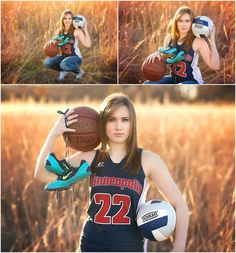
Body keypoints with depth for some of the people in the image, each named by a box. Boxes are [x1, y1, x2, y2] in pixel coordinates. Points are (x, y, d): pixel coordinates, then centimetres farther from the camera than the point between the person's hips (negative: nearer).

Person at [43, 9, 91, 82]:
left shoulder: (77, 31, -13)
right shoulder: (59, 31, 3)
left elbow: (88, 45, -23)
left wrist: (85, 30, -23)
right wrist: (51, 41, -14)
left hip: (75, 57, -5)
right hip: (64, 57, 5)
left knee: (64, 64, -39)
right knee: (47, 62, -17)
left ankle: (79, 71, -6)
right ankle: (63, 70, 9)